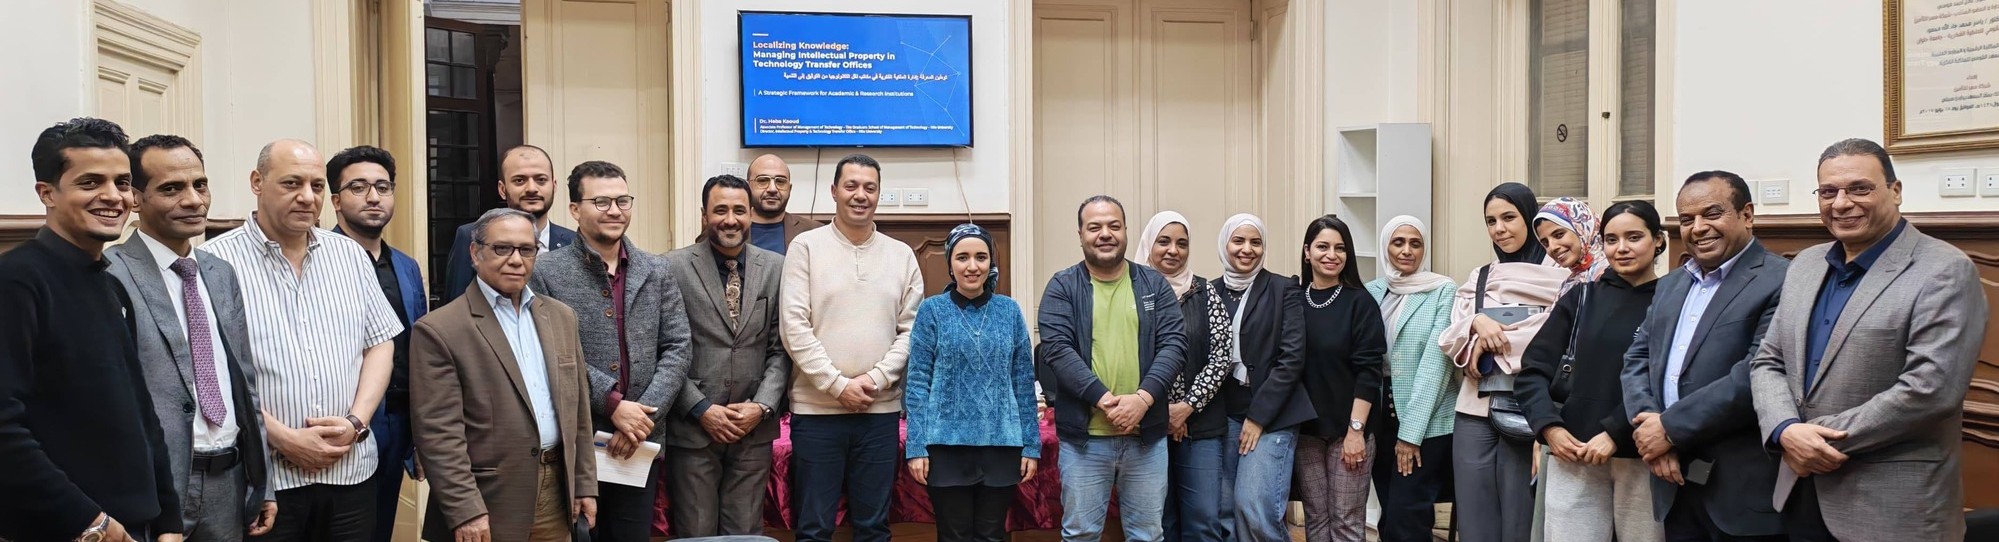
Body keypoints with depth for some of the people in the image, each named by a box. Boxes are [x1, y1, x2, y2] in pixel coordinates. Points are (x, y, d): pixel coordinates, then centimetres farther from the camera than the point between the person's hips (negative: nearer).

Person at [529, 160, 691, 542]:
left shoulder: (658, 271, 7)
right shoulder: (545, 271, -4)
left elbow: (676, 350, 2)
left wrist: (644, 414, -9)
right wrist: (613, 403, -15)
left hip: (641, 442, 3)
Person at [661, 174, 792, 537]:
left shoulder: (776, 268, 5)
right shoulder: (674, 267, -3)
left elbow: (781, 348, 5)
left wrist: (762, 406, -6)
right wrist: (701, 409, -9)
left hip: (754, 428, 2)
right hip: (691, 428, -2)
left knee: (746, 532, 9)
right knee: (695, 533, 5)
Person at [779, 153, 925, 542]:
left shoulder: (902, 255, 8)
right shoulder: (806, 247, 0)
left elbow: (911, 330, 5)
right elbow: (794, 327, -6)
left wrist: (876, 380, -9)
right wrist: (839, 385, -12)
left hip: (881, 410, 2)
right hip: (816, 409, -2)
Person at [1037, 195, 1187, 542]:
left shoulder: (1154, 285, 7)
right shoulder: (1062, 287, 0)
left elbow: (1174, 344, -2)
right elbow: (1056, 348, -10)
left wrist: (1143, 398, -16)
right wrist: (1101, 397, -21)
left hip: (1146, 434, 2)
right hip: (1084, 435, -2)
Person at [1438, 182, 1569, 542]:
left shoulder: (1561, 276, 1)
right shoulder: (1477, 279, 15)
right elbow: (1450, 341, 7)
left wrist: (1491, 343, -10)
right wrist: (1477, 322, -13)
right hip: (1474, 411, 4)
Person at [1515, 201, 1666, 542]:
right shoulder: (1581, 297, 11)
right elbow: (1532, 371, 7)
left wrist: (1615, 434, -16)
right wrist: (1549, 427, -7)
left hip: (1641, 458, -2)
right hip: (1573, 455, 2)